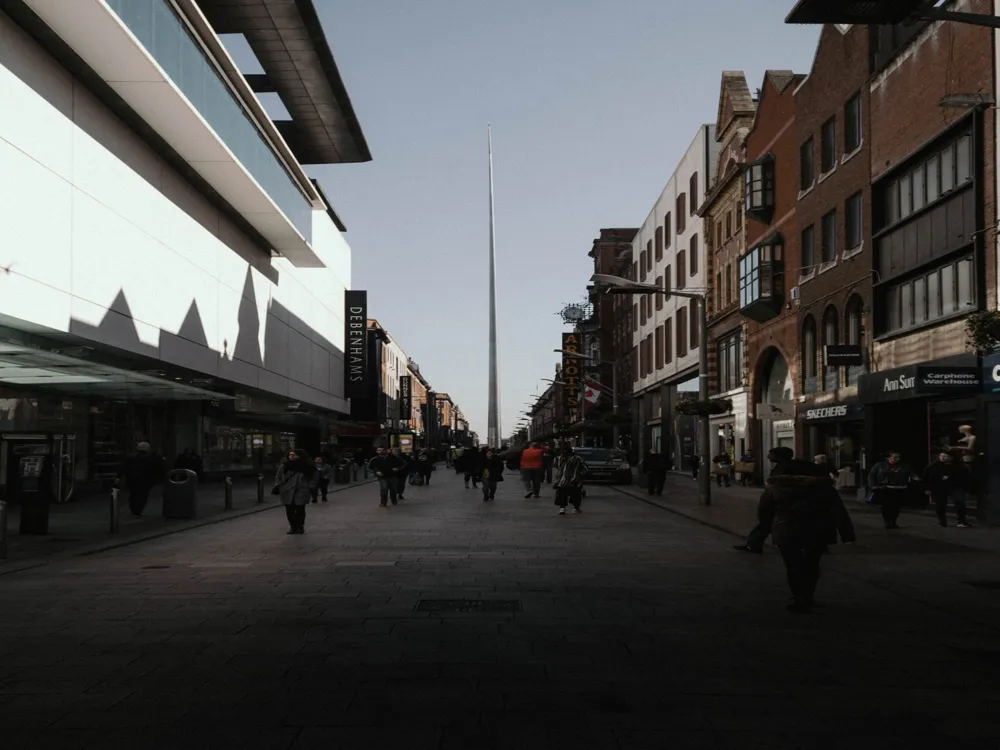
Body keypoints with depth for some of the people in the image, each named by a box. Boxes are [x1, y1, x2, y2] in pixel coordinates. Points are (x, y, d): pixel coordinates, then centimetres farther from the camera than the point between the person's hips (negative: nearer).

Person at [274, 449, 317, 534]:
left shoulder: (308, 467, 3)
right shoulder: (284, 466, 8)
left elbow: (315, 477, 11)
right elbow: (278, 477, 19)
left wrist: (311, 487, 2)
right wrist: (277, 486, 5)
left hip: (301, 492, -2)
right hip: (287, 492, 2)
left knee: (300, 509, -6)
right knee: (289, 510, -1)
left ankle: (300, 527, 11)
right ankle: (293, 527, 12)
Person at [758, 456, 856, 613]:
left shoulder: (774, 487, 3)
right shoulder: (823, 487, 3)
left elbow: (764, 510, 13)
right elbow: (839, 512, -2)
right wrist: (847, 534, -3)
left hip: (787, 531, -1)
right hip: (817, 532, 1)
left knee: (793, 566, 8)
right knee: (811, 565, 18)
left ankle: (799, 600, 4)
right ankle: (808, 598, 24)